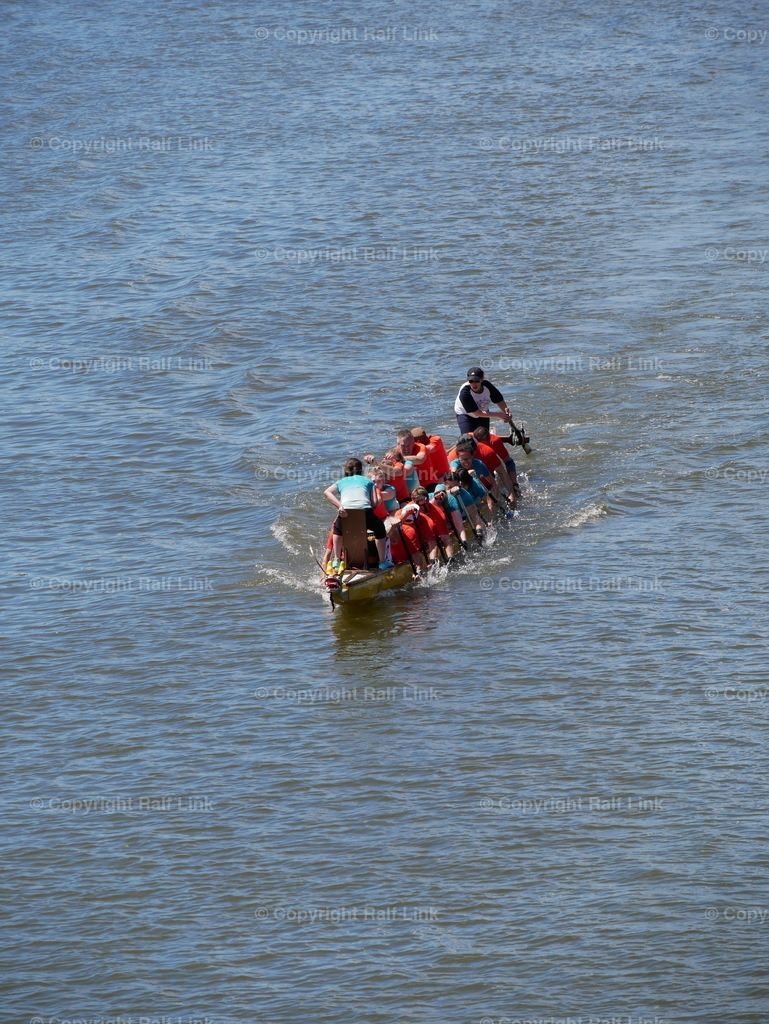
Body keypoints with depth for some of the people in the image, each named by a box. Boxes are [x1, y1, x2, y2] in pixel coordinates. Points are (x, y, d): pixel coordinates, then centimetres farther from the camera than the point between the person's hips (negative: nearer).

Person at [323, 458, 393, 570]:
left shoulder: (341, 482, 30)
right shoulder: (368, 481, 28)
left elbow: (327, 492, 9)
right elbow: (375, 503, 13)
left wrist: (340, 506, -1)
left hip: (346, 513, 1)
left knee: (337, 527, 37)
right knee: (380, 528, 30)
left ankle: (336, 560, 33)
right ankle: (382, 561, 29)